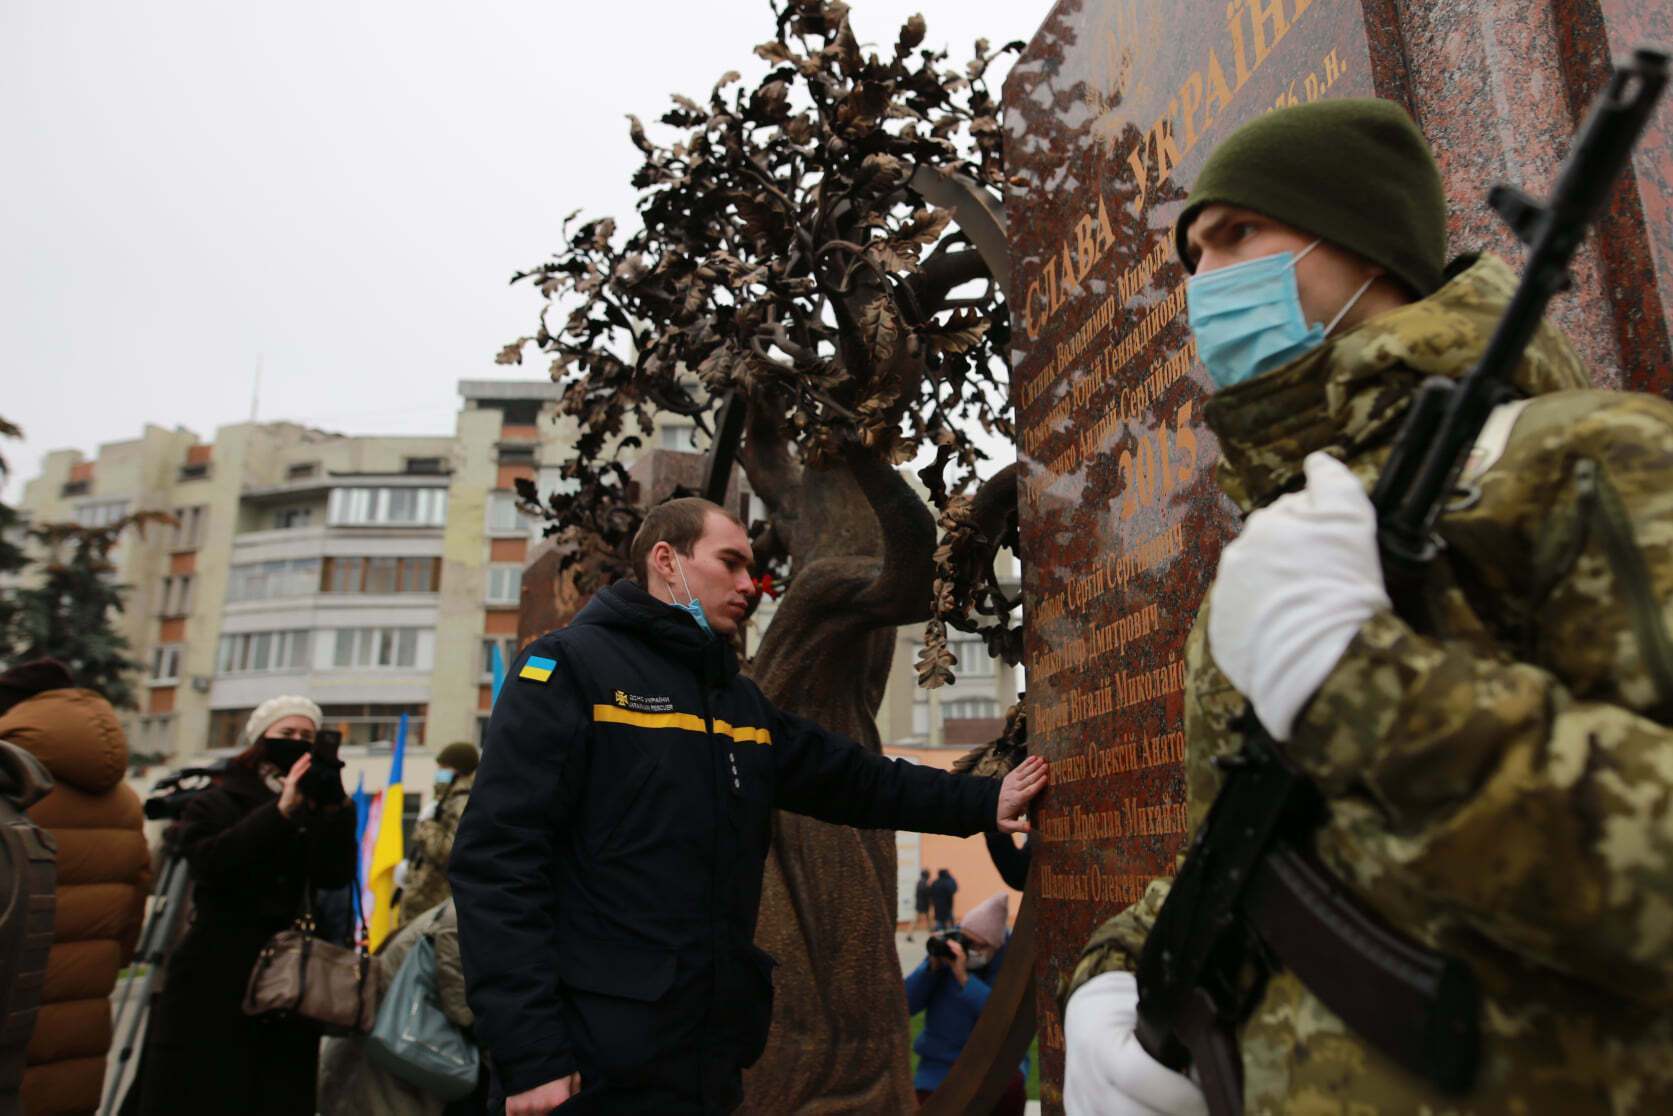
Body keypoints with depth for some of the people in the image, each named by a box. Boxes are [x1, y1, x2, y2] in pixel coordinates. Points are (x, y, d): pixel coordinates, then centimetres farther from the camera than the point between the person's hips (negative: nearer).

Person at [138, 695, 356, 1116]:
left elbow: (335, 874, -5)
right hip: (216, 979, -2)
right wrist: (280, 811, -22)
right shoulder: (218, 803, 7)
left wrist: (334, 806, -18)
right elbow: (210, 862, -13)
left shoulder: (319, 811, 11)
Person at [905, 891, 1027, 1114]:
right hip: (943, 1061, 2)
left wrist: (963, 977, -34)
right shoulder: (945, 950, -7)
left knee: (1009, 1086, -32)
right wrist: (933, 966, -24)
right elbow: (905, 1005, -9)